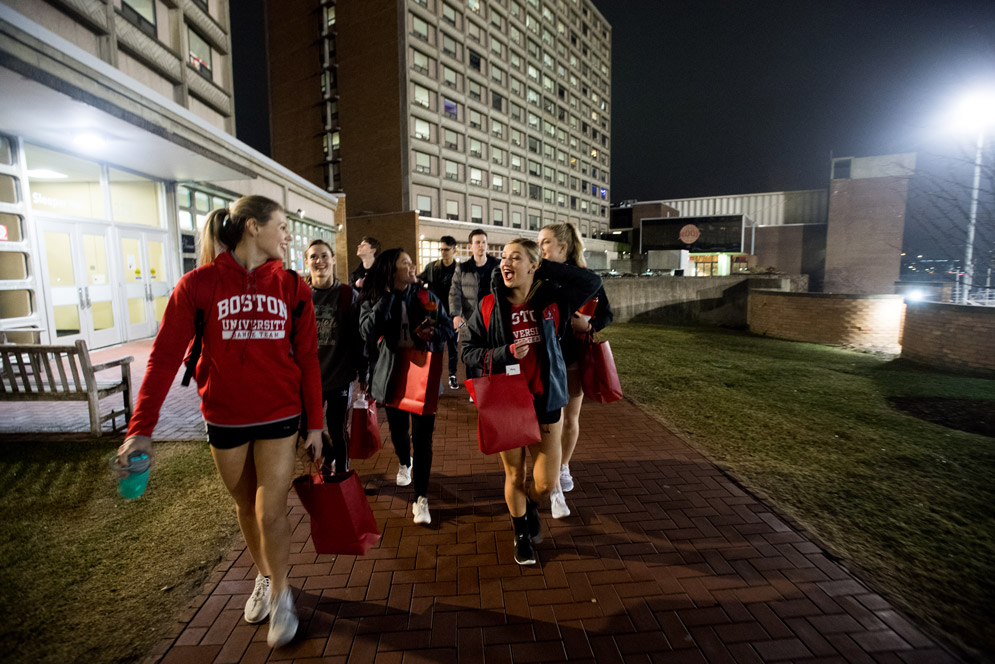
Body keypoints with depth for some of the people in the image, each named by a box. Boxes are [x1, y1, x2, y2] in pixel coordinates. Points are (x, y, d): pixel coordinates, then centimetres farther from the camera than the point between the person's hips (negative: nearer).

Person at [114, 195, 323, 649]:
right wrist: (141, 429, -11)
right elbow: (165, 354, -7)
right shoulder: (200, 284, -7)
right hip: (224, 420, 1)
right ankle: (264, 577, 43)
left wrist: (314, 422, 0)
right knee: (246, 508, 18)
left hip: (279, 417, 0)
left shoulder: (292, 287, -2)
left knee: (271, 513, 0)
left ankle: (280, 594, 26)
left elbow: (307, 358, -1)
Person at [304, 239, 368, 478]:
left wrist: (363, 373, -1)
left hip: (339, 375, -2)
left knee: (337, 430, 8)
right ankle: (328, 455, 38)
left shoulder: (349, 295, -3)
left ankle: (341, 474, 29)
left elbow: (358, 338, -1)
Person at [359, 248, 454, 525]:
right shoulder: (373, 300, -3)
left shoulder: (426, 296, 0)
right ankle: (404, 462, 53)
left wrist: (433, 332, -18)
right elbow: (368, 332, -21)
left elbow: (448, 327, 5)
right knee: (398, 430, 19)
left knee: (423, 436, -4)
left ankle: (421, 499, 6)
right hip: (392, 376, 1)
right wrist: (388, 296, -20)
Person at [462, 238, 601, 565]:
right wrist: (506, 353, -20)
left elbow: (592, 281, -2)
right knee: (514, 476, 15)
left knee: (546, 483, 5)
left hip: (545, 401, 1)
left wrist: (546, 267, -7)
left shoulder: (551, 300, -5)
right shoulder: (489, 307, -6)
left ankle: (531, 507, 44)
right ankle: (522, 534, 43)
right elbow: (468, 351, -2)